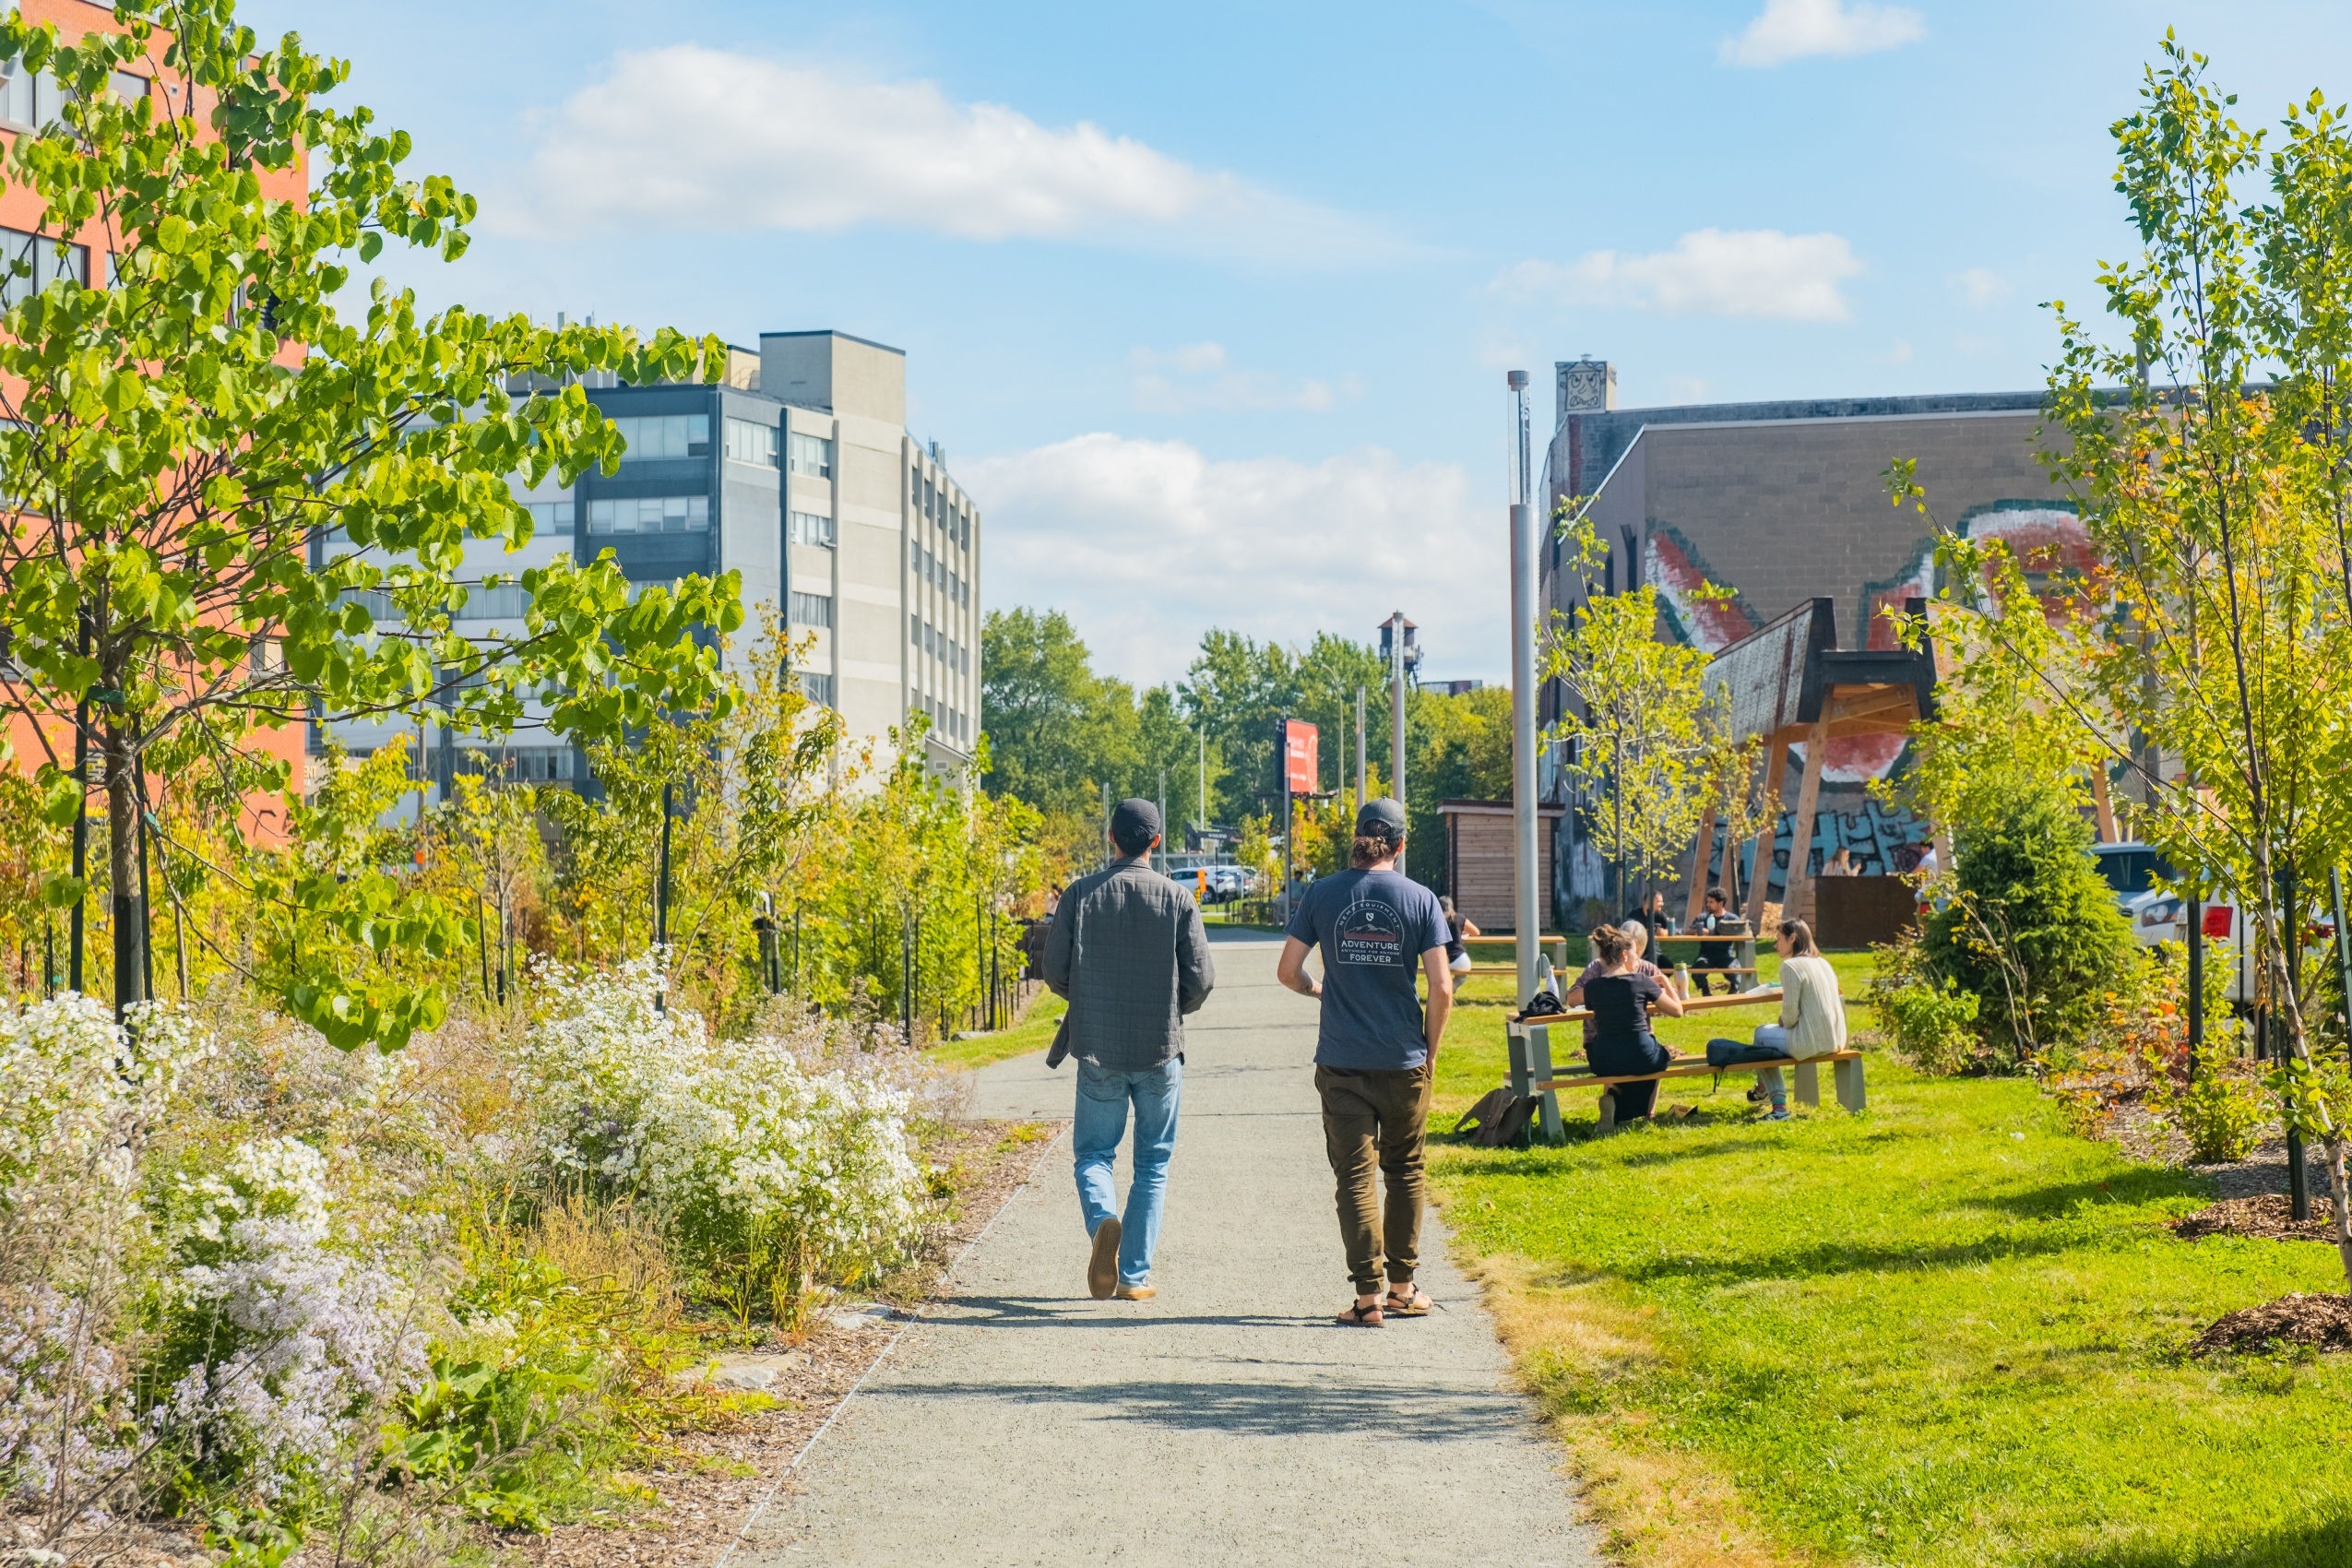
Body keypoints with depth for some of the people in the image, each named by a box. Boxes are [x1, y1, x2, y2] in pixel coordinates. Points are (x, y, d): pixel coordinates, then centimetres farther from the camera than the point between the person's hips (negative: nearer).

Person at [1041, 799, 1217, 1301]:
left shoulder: (1080, 894, -3)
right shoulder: (1177, 900, -5)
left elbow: (1054, 972, -1)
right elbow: (1201, 979, -5)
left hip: (1098, 1051, 0)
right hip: (1161, 1052, 0)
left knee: (1094, 1153, 12)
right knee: (1153, 1164, 11)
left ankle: (1103, 1220, -19)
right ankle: (1135, 1276, 8)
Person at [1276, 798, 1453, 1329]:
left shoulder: (1323, 895, -2)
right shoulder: (1421, 899, -3)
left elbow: (1287, 971, 1)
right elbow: (1442, 989, -6)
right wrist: (1429, 1050, 7)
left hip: (1342, 1064, 0)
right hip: (1404, 1063, 1)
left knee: (1355, 1177, 2)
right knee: (1405, 1172, 16)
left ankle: (1368, 1296, -2)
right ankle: (1402, 1286, 21)